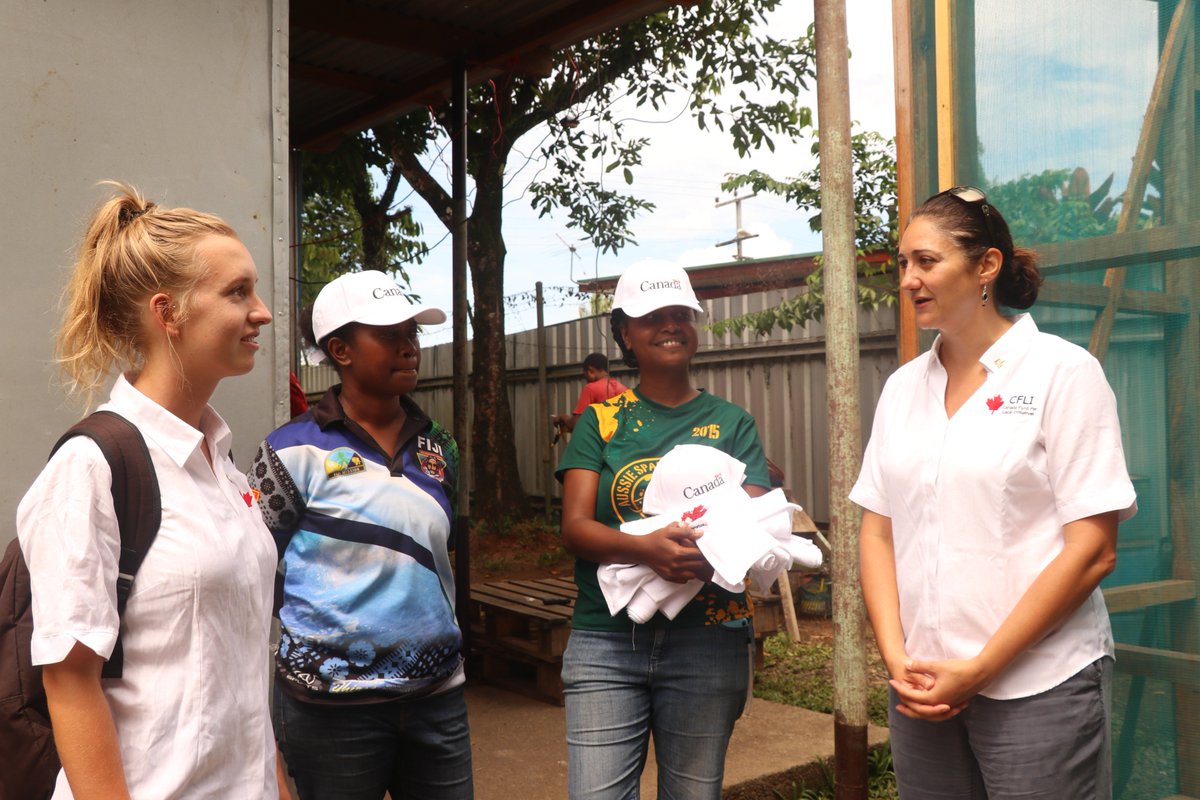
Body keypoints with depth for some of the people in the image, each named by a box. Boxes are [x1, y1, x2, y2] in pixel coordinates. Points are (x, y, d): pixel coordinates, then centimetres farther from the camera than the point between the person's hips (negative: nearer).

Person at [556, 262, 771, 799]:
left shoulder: (732, 423, 8)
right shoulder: (601, 422, 7)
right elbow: (575, 527, -4)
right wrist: (647, 548, -24)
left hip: (707, 639, 1)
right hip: (606, 639, 0)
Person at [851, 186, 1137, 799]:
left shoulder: (1062, 372, -7)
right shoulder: (903, 387, 7)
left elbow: (1093, 550, -11)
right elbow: (877, 533, 8)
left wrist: (978, 669, -13)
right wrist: (897, 658, -5)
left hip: (1037, 690, -4)